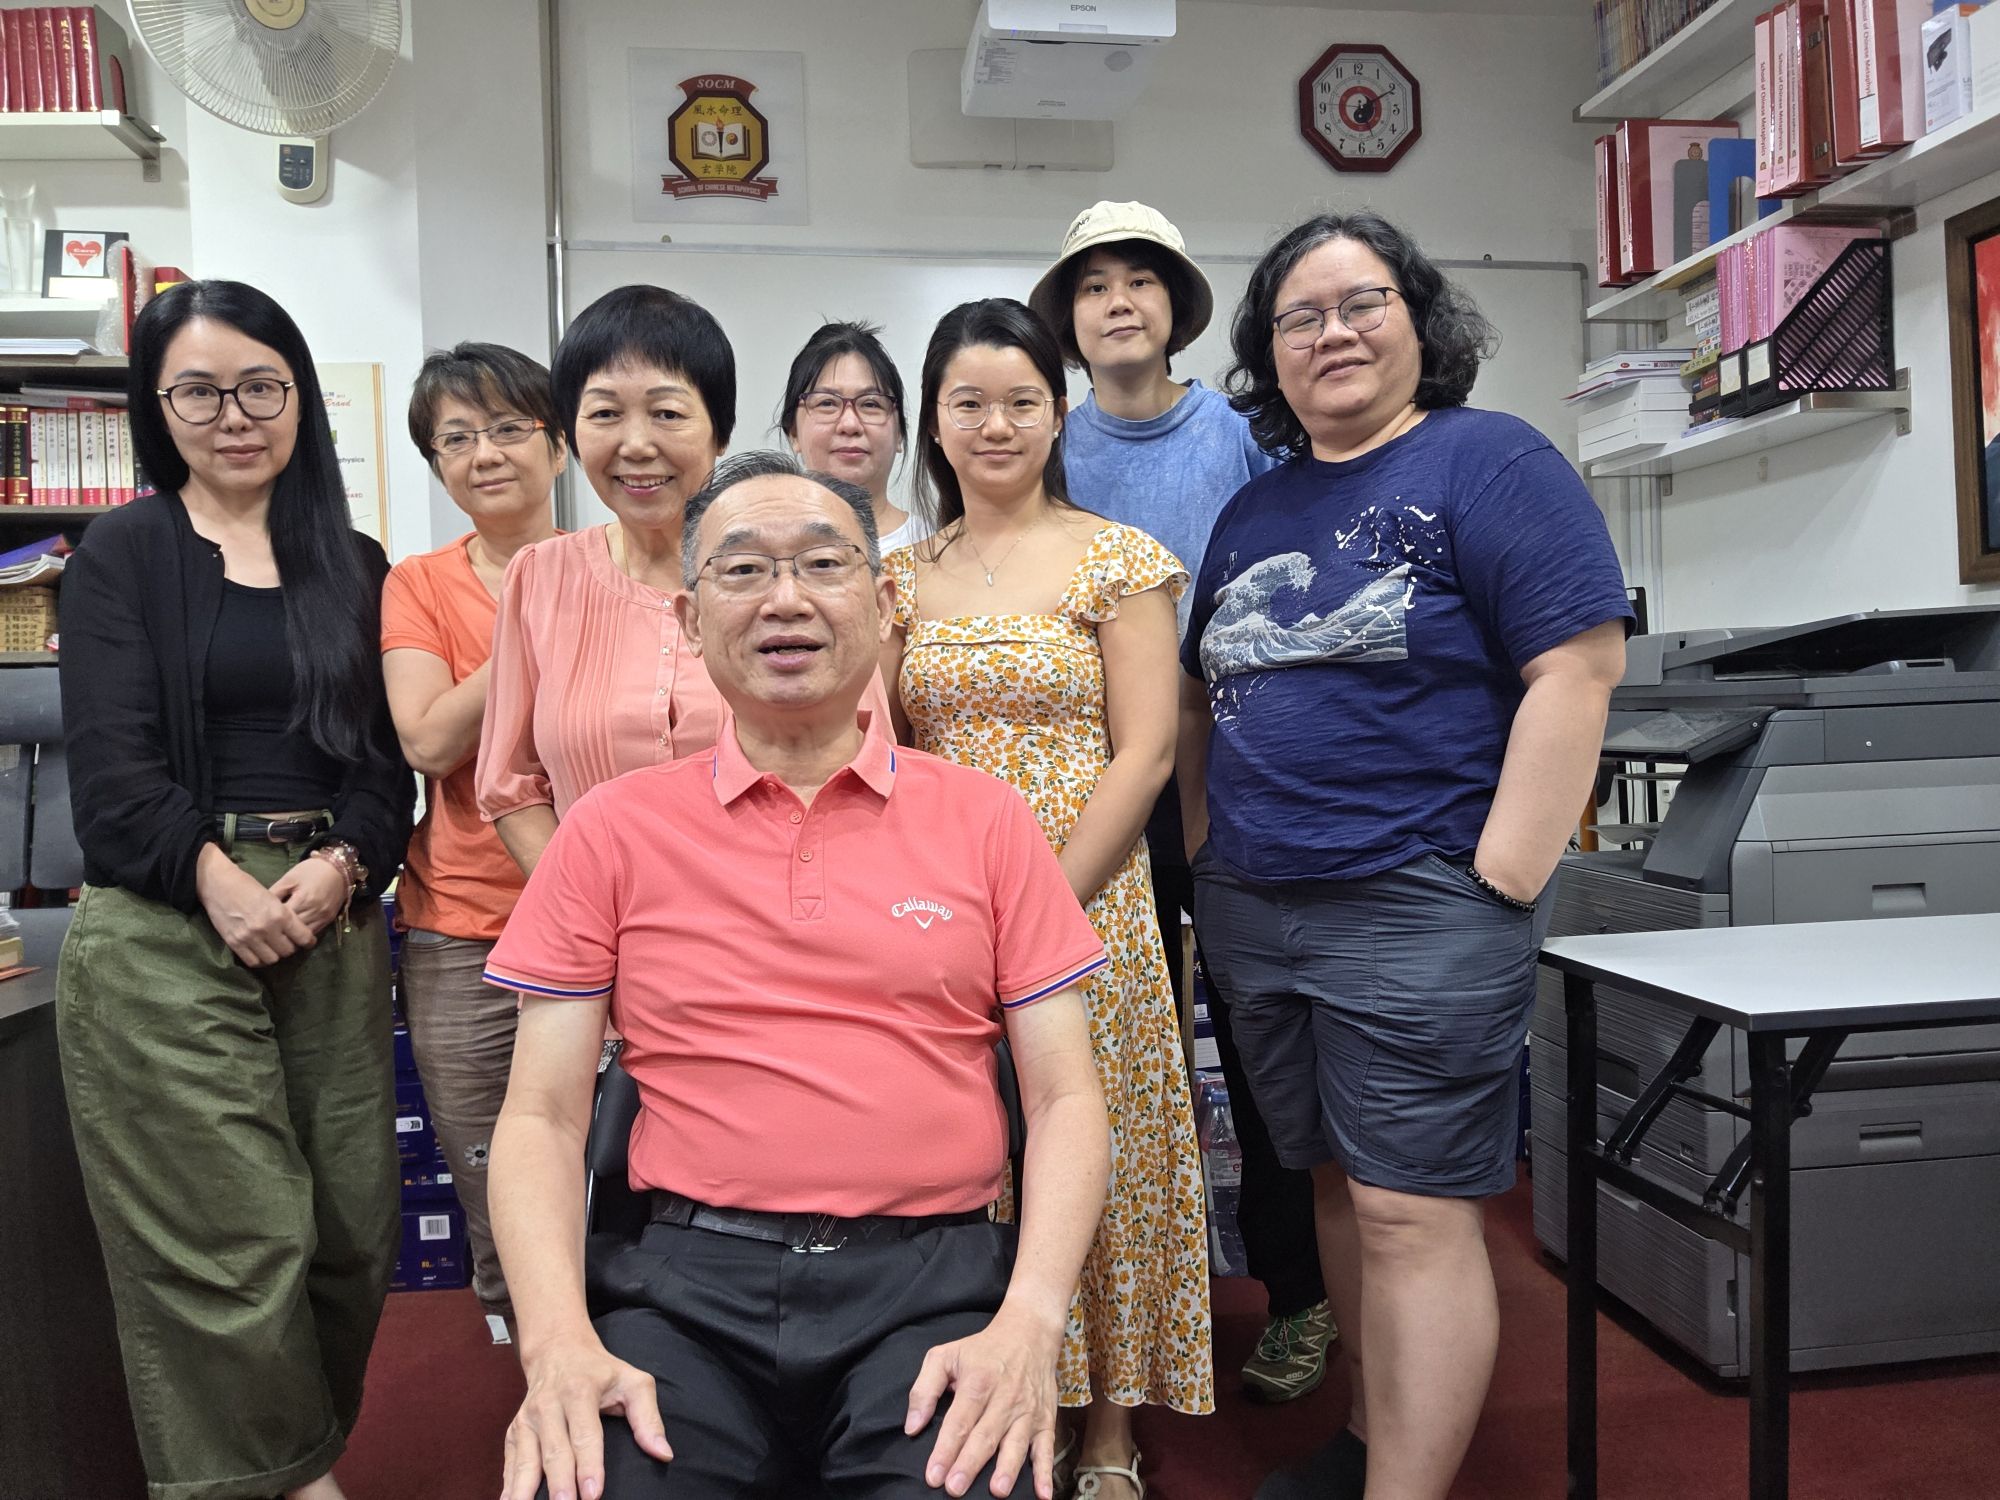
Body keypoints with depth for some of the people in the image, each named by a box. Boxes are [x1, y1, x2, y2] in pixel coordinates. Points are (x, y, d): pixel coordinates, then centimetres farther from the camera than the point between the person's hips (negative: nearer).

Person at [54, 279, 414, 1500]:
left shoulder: (354, 565, 13)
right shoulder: (124, 553, 5)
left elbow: (388, 762, 9)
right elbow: (112, 767, -4)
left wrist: (342, 866, -9)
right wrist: (223, 885, -15)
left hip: (334, 923, 3)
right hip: (164, 933, -3)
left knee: (354, 1227, 4)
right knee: (235, 1246, -3)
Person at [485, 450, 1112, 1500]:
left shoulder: (985, 821, 6)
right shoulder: (611, 831, 7)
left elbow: (1065, 1101, 4)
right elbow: (542, 1117, 5)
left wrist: (1029, 1323, -12)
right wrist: (558, 1342, -11)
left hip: (935, 1279, 0)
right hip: (690, 1286, 0)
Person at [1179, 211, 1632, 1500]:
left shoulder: (1488, 462, -5)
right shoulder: (1254, 510, 15)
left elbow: (1577, 670, -13)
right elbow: (1202, 695, 20)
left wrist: (1501, 884, -18)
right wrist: (1206, 850, 12)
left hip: (1416, 910, -7)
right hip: (1255, 912, 7)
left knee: (1413, 1215, -3)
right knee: (1339, 1187, 17)